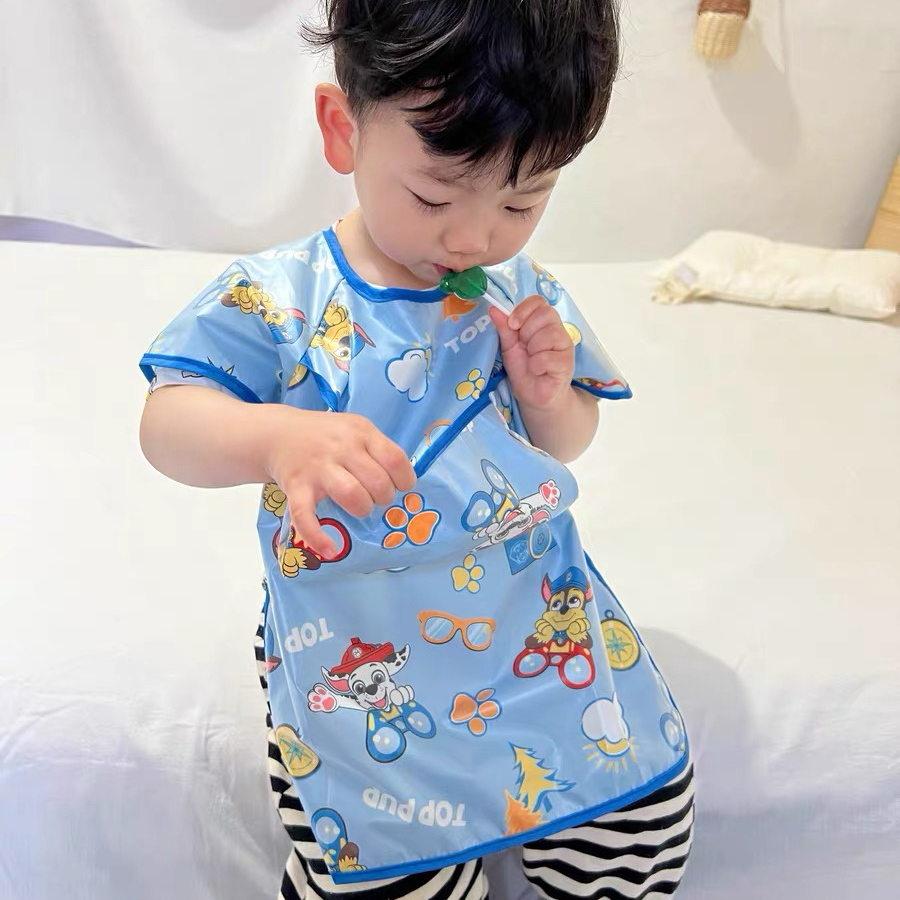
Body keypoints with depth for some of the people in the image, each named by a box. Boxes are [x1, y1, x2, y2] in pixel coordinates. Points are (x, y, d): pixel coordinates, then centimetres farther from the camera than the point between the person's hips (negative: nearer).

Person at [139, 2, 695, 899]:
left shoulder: (522, 296, 0)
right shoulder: (277, 300, -12)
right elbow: (167, 424, -14)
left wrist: (548, 396, -14)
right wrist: (278, 436, -35)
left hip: (542, 620, 4)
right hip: (358, 656, -3)